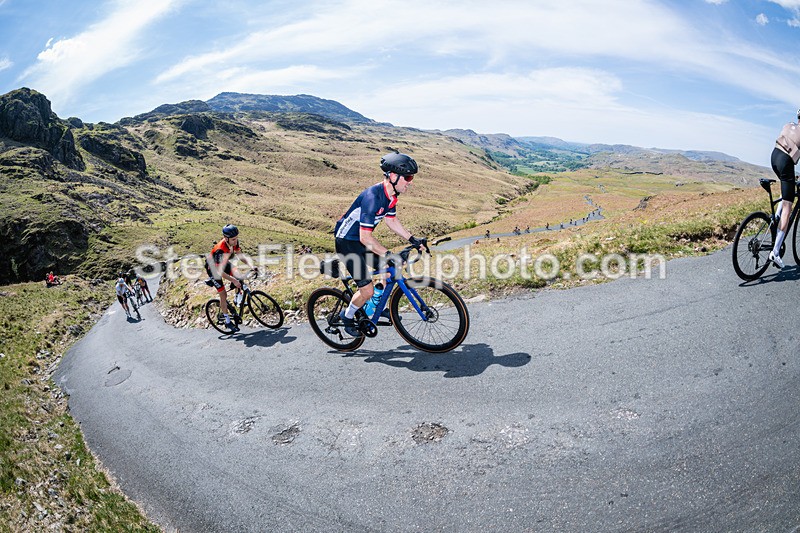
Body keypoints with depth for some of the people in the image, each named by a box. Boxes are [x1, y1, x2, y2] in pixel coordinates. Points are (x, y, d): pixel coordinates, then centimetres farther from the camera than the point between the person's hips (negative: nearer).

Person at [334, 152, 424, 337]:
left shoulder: (390, 194, -3)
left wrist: (413, 239, 8)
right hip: (347, 241, -9)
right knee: (367, 290, -9)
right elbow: (365, 238, -31)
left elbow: (392, 221, 13)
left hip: (362, 240, 9)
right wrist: (389, 254, -31)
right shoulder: (373, 197, -31)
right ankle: (347, 316, 19)